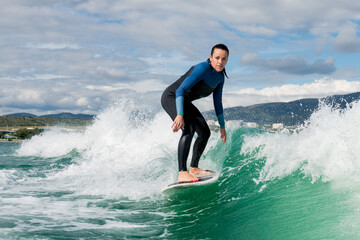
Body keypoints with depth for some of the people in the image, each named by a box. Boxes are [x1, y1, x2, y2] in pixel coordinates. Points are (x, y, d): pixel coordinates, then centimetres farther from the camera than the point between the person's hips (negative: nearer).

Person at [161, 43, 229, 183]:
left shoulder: (220, 77, 1)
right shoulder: (202, 69, -26)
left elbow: (217, 103, 12)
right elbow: (180, 90, -34)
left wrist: (222, 127, 13)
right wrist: (180, 115, -45)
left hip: (184, 102, 9)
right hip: (171, 97, -9)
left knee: (205, 133, 6)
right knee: (189, 129, -28)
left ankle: (194, 168, 18)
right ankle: (182, 173, -33)